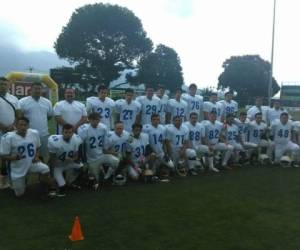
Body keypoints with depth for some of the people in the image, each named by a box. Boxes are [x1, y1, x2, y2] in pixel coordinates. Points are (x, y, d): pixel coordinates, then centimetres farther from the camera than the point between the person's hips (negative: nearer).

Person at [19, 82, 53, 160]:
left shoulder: (47, 102, 8)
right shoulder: (23, 102, -7)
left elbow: (50, 115, 19)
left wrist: (42, 121, 12)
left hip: (44, 134, 4)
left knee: (42, 157, 14)